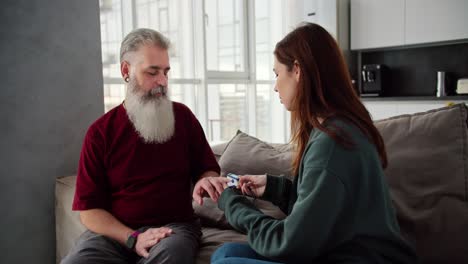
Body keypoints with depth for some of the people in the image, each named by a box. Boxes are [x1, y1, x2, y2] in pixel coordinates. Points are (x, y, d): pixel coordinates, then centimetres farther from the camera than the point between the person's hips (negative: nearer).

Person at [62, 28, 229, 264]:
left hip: (174, 225, 0)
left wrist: (206, 181, -13)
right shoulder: (100, 132, 0)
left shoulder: (182, 116, 4)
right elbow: (88, 209, -2)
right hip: (115, 232, 0)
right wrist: (133, 238, -17)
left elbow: (207, 168, 13)